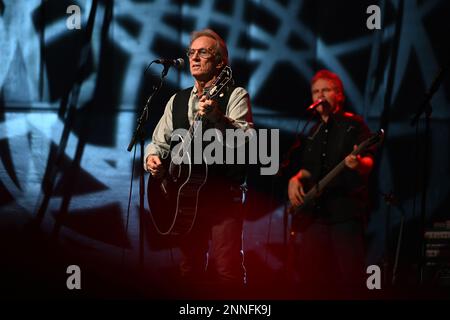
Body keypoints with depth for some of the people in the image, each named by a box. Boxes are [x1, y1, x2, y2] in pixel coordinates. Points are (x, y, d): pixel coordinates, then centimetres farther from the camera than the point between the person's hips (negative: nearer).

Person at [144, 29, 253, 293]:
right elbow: (160, 140, 18)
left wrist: (218, 118, -35)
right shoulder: (177, 101, 16)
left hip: (224, 194, -5)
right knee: (191, 267, 10)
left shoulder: (235, 95, -2)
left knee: (227, 269, -13)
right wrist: (152, 157, -4)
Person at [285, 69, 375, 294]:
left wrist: (358, 164, -32)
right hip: (314, 211, 6)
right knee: (310, 275, 0)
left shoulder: (353, 124, 3)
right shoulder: (311, 132, 21)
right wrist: (295, 179, 4)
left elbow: (368, 162, -8)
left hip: (346, 210, -6)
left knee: (350, 278, -13)